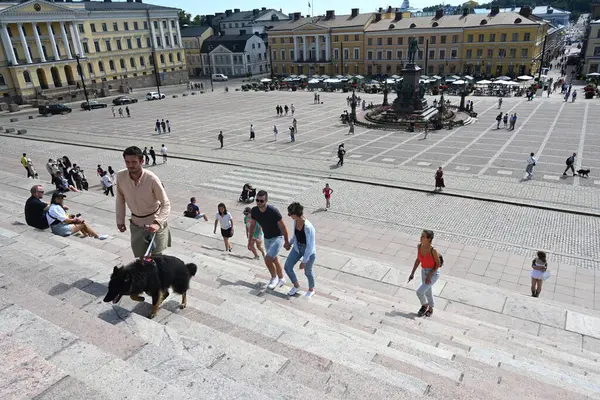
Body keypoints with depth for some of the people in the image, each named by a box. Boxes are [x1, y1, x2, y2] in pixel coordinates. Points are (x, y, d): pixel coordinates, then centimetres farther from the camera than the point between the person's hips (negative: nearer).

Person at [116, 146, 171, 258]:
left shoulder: (152, 179, -26)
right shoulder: (120, 176, -14)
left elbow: (166, 204, -20)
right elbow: (120, 199, 3)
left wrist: (157, 223, -34)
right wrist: (120, 220, 5)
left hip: (154, 223, -4)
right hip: (136, 224, 4)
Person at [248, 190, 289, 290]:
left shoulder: (273, 211, -29)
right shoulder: (254, 211, -12)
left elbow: (283, 227, -17)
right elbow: (252, 226, 4)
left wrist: (286, 241, -9)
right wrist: (250, 240, 6)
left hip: (277, 238, -6)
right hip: (267, 239, 7)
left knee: (267, 259, -19)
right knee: (274, 260, 20)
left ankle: (274, 278, 8)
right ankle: (281, 279, 41)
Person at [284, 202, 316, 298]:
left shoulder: (308, 227, -36)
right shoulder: (295, 221, -13)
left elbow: (310, 246, -28)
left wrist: (304, 261, -23)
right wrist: (290, 243, 21)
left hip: (309, 252, -6)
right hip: (297, 248, 7)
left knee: (307, 272, 14)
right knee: (287, 267, 6)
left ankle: (311, 290, 44)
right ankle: (296, 285, 33)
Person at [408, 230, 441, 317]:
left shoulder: (433, 250, -30)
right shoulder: (419, 246, -11)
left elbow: (438, 264, -18)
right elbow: (418, 259, 3)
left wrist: (429, 275, -19)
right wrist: (412, 273, 2)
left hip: (433, 274, -6)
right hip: (424, 271, 6)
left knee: (419, 292, -9)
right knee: (428, 292, 23)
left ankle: (424, 305, 23)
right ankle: (430, 309, 47)